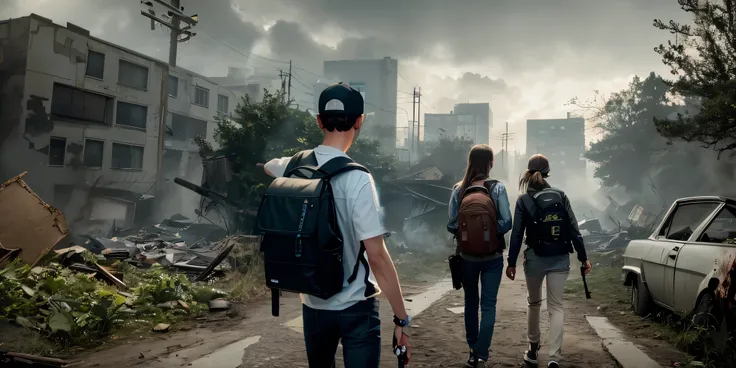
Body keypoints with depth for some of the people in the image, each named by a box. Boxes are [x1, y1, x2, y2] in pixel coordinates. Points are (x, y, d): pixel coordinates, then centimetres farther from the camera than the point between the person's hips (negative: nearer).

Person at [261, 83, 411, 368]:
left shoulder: (295, 167, -2)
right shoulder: (357, 178, -20)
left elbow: (267, 166, 25)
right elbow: (377, 256, -21)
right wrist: (401, 318, -13)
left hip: (312, 304, 6)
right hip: (356, 307, -6)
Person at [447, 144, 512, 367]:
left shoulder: (459, 190, -6)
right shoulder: (497, 188, -10)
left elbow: (452, 225, -7)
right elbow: (506, 222, -14)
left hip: (467, 255, 2)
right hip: (492, 256, -2)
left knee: (471, 302, 17)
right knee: (488, 304, 6)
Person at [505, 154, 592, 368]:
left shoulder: (523, 200, -5)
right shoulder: (560, 196, 0)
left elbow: (517, 234, -7)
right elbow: (573, 229, -1)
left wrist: (512, 262, -2)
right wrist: (583, 257, 5)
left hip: (535, 259, -1)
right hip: (560, 259, 1)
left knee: (533, 303, 18)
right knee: (556, 306, 3)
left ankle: (533, 349, 27)